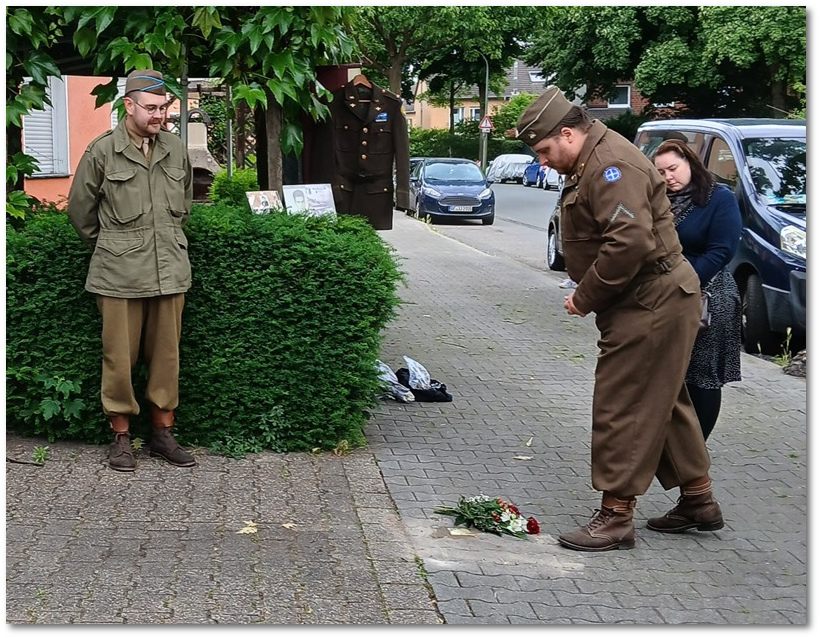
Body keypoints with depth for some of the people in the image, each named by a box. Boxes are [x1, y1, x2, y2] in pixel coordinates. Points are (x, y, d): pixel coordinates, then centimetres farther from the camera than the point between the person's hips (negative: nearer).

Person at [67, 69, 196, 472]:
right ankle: (121, 436, 14)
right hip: (120, 272, -3)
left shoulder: (176, 150, 8)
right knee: (119, 356, 1)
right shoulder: (102, 151, -4)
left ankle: (162, 433, 20)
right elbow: (80, 209, 6)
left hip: (170, 269, 4)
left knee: (167, 354, 8)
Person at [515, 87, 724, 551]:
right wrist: (588, 294, 9)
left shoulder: (612, 165, -19)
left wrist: (586, 298, -21)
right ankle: (699, 500, 29)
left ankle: (616, 516, -1)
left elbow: (630, 241, -30)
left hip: (652, 306, -11)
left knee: (622, 408, -7)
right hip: (654, 302, 11)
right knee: (664, 402, 18)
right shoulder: (591, 164, 15)